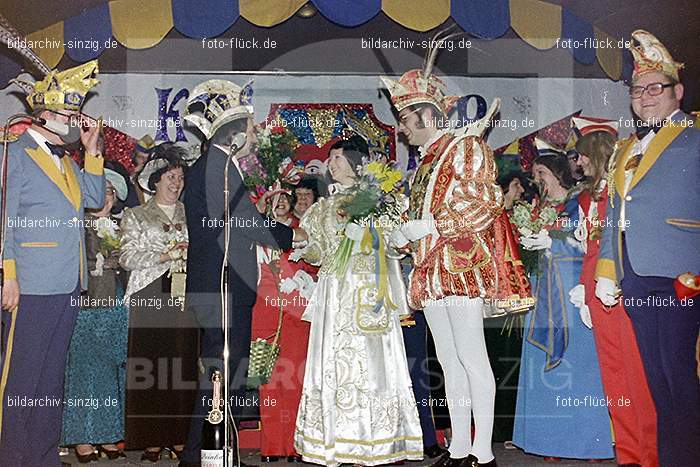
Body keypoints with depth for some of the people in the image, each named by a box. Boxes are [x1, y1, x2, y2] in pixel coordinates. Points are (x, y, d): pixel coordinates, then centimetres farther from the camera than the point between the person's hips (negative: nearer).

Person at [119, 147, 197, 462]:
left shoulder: (190, 214, 18)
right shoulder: (136, 216, 11)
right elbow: (127, 257, 0)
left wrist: (191, 253, -1)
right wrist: (164, 256, -10)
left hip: (184, 295, 2)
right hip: (150, 297, -2)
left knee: (183, 362, -3)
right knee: (150, 363, -5)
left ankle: (178, 436, 3)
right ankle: (151, 438, 1)